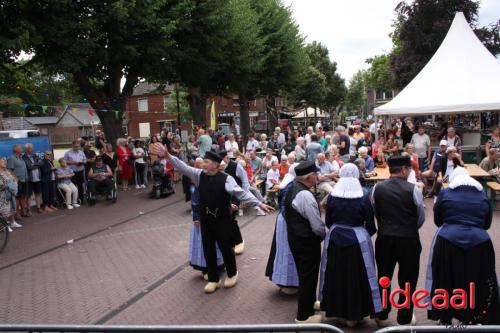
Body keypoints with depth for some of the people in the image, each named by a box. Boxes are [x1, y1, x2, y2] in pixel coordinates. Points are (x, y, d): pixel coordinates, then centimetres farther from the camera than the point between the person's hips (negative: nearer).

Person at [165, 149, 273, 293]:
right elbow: (183, 167, -4)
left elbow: (241, 193, -22)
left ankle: (232, 274, 37)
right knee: (208, 249, 12)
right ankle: (213, 279, 30)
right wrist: (168, 156, -16)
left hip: (222, 220, -4)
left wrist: (259, 204, -29)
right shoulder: (199, 175, -2)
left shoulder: (226, 179, -17)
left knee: (226, 248, 10)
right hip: (205, 219, 5)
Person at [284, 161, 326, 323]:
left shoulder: (292, 188, 2)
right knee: (308, 276, 6)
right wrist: (326, 234, -3)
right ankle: (304, 315, 19)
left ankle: (307, 302, 44)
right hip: (307, 241, -9)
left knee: (304, 274, 25)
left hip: (295, 237, 9)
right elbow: (318, 227, -23)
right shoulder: (305, 195, -27)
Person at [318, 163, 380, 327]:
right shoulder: (363, 197, -12)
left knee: (337, 276, 15)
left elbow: (328, 222, 3)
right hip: (358, 240, -2)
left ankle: (340, 313, 27)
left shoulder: (332, 196, -6)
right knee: (356, 277, 12)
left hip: (335, 240, 2)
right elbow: (370, 225, -6)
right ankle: (353, 316, 23)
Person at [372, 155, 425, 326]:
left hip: (384, 239, 3)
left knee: (383, 278, 17)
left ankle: (381, 315, 30)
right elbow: (421, 218, -2)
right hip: (408, 240, -2)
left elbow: (375, 213, 3)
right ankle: (405, 319, 25)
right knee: (407, 280, 14)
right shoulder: (413, 189, -13)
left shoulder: (377, 188, -7)